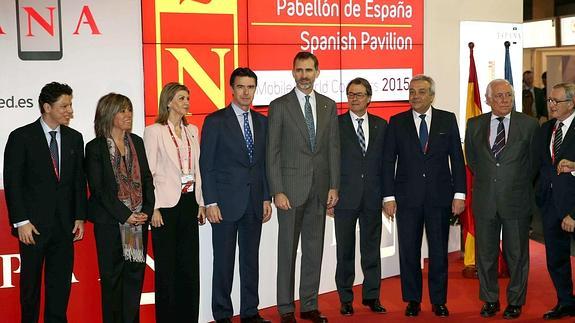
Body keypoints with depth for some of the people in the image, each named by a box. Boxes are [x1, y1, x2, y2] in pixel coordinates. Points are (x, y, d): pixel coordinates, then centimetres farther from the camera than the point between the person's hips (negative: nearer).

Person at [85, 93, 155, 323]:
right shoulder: (95, 148, -5)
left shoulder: (137, 142, 9)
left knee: (135, 274, 6)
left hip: (139, 219, 4)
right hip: (110, 222, -4)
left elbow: (147, 179, 9)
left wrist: (146, 211, -4)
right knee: (112, 276, 4)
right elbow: (99, 190, -9)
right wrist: (126, 215, -14)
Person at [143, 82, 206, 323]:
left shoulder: (192, 131, 12)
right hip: (167, 203, -5)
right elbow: (148, 172, -8)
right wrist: (154, 208, -14)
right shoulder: (154, 131, -5)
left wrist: (201, 203, 9)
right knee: (166, 265, 4)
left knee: (190, 263, 9)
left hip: (189, 201, 5)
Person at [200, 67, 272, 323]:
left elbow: (264, 163, 13)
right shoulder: (215, 121, -4)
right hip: (226, 203, -4)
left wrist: (267, 198, 7)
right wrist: (210, 202, -11)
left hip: (254, 203, 5)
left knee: (251, 259, 10)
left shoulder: (261, 122, 11)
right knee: (224, 261, 2)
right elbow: (206, 165, -6)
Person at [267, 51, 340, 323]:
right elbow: (273, 151, -5)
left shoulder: (328, 105, 9)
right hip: (291, 186, -3)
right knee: (288, 249, 3)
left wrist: (334, 186, 3)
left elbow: (333, 147, 9)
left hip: (320, 188, 4)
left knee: (315, 248, 9)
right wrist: (277, 191, -11)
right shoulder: (279, 106, -2)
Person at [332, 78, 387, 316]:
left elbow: (385, 161, 8)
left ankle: (371, 296, 20)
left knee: (372, 249, 9)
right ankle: (346, 299, 16)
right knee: (345, 251, 5)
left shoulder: (381, 125, 8)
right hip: (345, 197, -2)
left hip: (372, 198, 2)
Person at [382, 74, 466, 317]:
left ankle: (439, 301, 19)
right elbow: (388, 162, 2)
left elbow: (457, 159, 4)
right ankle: (412, 300, 19)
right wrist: (389, 197, -4)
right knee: (409, 251, 6)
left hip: (439, 197, 0)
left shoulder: (448, 120, 4)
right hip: (407, 197, 0)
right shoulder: (397, 122, 3)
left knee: (439, 251, 6)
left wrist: (459, 194, -2)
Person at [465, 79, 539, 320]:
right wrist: (486, 180, 11)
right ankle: (490, 300, 24)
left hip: (516, 200, -2)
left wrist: (519, 186, 10)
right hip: (485, 200, 2)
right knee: (485, 253, 10)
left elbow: (534, 162, 6)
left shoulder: (529, 125, -3)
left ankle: (515, 302, 22)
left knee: (516, 254, 8)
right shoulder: (474, 125, 3)